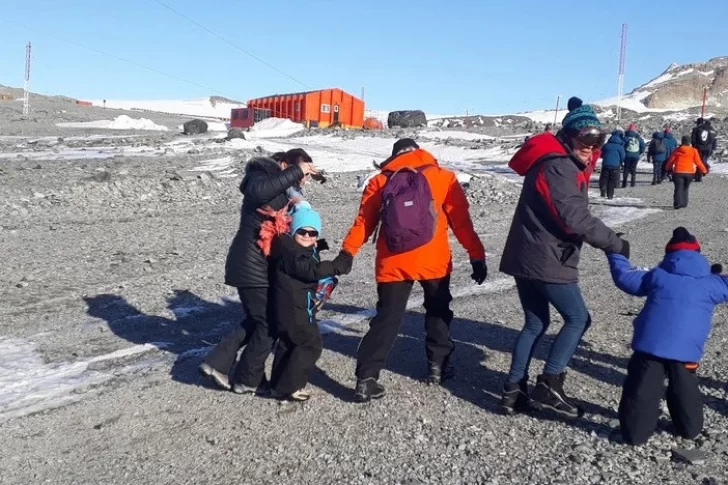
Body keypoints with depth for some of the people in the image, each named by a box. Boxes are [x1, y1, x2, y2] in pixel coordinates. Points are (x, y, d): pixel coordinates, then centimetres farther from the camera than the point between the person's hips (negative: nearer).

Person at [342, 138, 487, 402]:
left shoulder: (380, 182, 7)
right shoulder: (443, 177, 3)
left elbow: (364, 222, 5)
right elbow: (461, 221, -1)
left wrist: (347, 254, 10)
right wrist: (477, 256, 3)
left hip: (392, 264, 1)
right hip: (433, 261, -1)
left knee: (386, 318, 8)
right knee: (438, 312, 23)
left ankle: (366, 379, 1)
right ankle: (437, 366, 27)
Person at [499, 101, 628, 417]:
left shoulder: (556, 163, 18)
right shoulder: (559, 167, -16)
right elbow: (576, 219, -21)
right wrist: (617, 245, -14)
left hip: (525, 257, 10)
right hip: (546, 261, -10)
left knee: (536, 323, 15)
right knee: (578, 318, 4)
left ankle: (514, 391, 16)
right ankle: (549, 385, 4)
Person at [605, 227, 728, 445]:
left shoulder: (657, 276, 11)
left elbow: (624, 277, 16)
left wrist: (615, 252, 30)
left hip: (650, 343, -1)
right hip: (686, 349, 1)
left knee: (641, 390, 7)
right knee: (685, 389, 22)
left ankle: (636, 432, 11)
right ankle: (690, 428, 36)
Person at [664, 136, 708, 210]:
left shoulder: (677, 150, 3)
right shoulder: (694, 151, 1)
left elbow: (671, 161, 9)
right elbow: (698, 162, 1)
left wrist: (667, 169, 24)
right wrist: (704, 170, 12)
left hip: (678, 172, -1)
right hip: (689, 172, 1)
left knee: (678, 188, -3)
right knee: (685, 188, 16)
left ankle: (678, 203, -21)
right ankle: (684, 203, 16)